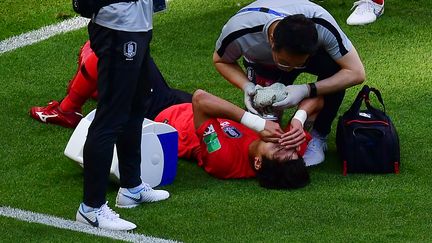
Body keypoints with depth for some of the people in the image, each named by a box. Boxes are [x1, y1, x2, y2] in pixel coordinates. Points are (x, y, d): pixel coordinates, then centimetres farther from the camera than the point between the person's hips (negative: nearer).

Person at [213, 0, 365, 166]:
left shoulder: (322, 26, -43)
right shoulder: (238, 32, -41)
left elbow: (356, 73, -35)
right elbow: (220, 61, -16)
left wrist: (306, 91, -44)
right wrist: (247, 86, -36)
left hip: (309, 52, 0)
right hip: (263, 63, 0)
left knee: (334, 66, -34)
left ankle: (318, 136, -12)